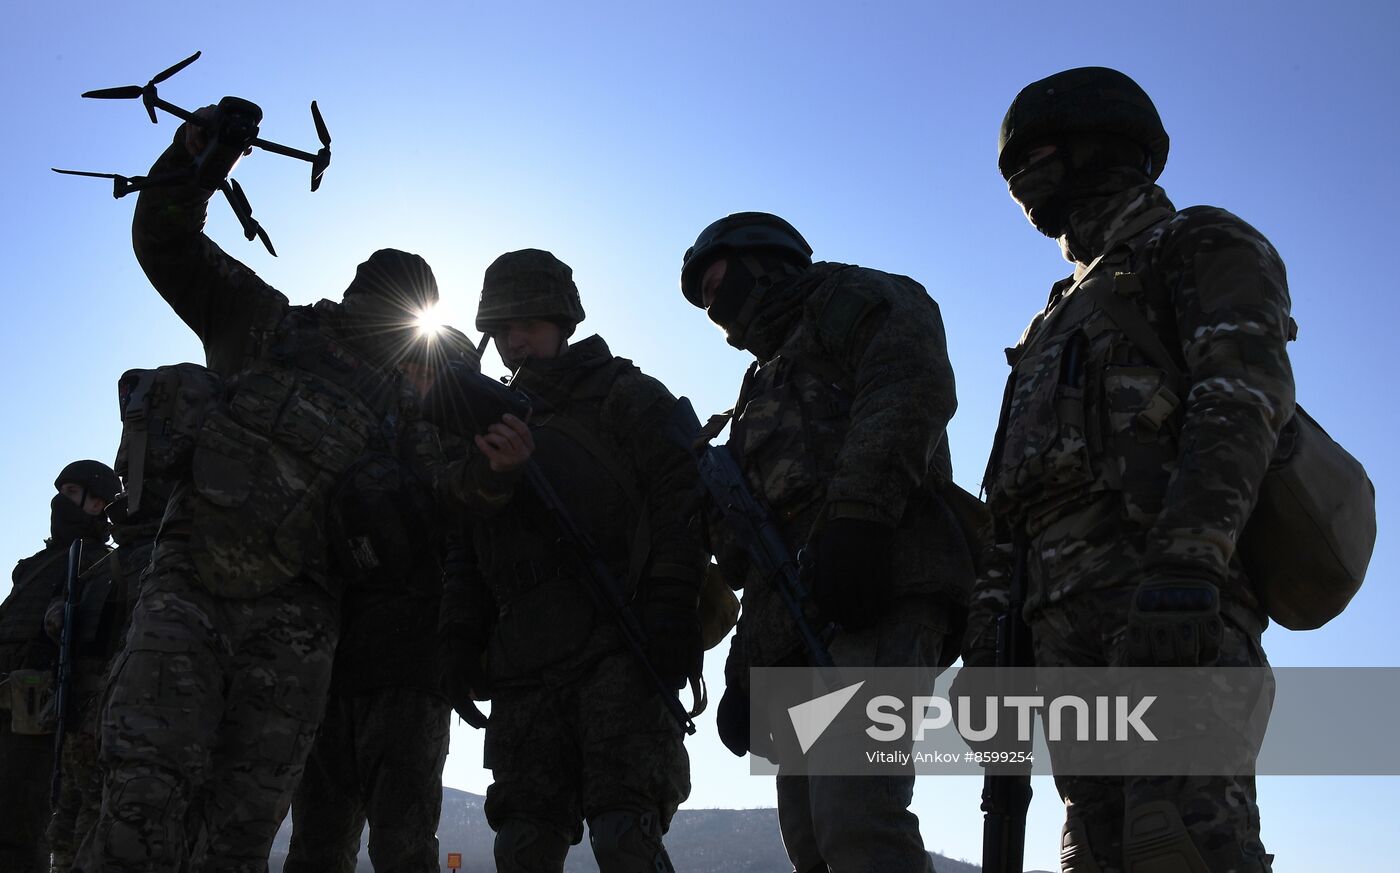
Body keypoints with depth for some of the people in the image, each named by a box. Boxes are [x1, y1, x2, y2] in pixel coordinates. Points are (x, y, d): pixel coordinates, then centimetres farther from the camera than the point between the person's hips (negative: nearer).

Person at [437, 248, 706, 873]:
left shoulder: (628, 397, 11)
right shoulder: (496, 425, 28)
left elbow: (681, 503, -2)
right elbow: (469, 549, 21)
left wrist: (671, 611, -15)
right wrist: (462, 639, 5)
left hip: (620, 652, -5)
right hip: (526, 665, 5)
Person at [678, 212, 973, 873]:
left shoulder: (846, 298, 14)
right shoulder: (765, 390, 37)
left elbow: (912, 385, -11)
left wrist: (856, 514, -25)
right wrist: (743, 675, 23)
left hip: (876, 586, -9)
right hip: (792, 634, 9)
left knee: (854, 820, -24)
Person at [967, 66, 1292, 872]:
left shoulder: (1203, 246, 12)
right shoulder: (1061, 321, 35)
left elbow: (1240, 398, -8)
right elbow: (1015, 504, 27)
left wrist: (1186, 564, -24)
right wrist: (986, 638, 16)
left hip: (1173, 609, -7)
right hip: (1067, 621, 8)